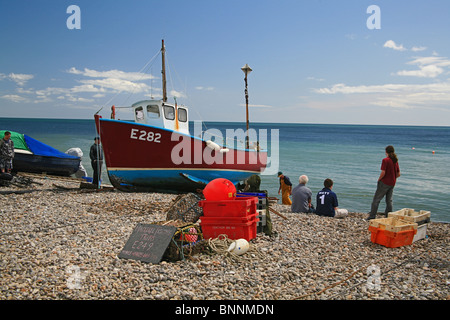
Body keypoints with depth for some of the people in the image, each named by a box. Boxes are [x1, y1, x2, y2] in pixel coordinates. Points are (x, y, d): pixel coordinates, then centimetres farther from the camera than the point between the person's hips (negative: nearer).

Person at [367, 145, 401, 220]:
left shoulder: (385, 160, -15)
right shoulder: (395, 161, 6)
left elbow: (383, 173, -20)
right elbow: (398, 174, 7)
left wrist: (379, 179, -5)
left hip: (384, 183, -6)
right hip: (392, 183, 7)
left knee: (376, 199, 0)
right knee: (389, 200, 13)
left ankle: (372, 216, 0)